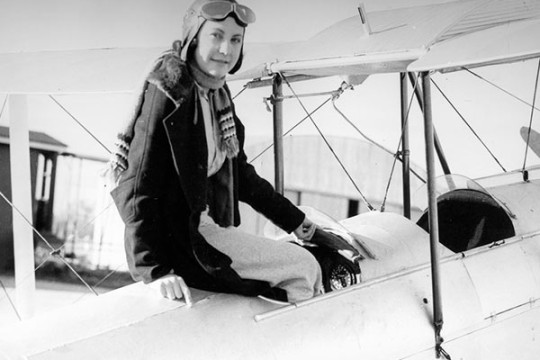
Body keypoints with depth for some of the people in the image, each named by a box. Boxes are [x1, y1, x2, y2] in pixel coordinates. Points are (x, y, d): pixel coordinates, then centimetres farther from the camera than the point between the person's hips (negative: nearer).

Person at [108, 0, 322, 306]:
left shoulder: (217, 95, 9)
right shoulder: (169, 94, -17)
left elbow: (240, 173, 21)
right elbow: (137, 188, -21)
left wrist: (293, 219, 24)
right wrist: (154, 269, -28)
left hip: (212, 230, 10)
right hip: (182, 242, -10)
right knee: (305, 268, -4)